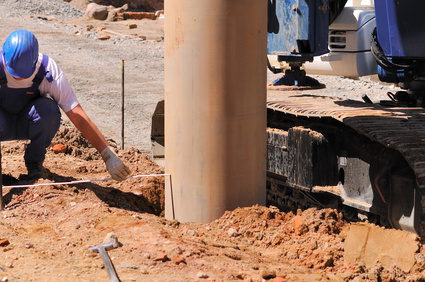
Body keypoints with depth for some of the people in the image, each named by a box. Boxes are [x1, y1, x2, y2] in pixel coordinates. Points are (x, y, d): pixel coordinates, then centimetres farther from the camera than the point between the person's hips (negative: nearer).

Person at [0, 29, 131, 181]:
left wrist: (108, 155, -32)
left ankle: (34, 161, -10)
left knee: (47, 108, -34)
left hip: (29, 122, 1)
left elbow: (79, 117, -28)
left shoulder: (49, 71, -28)